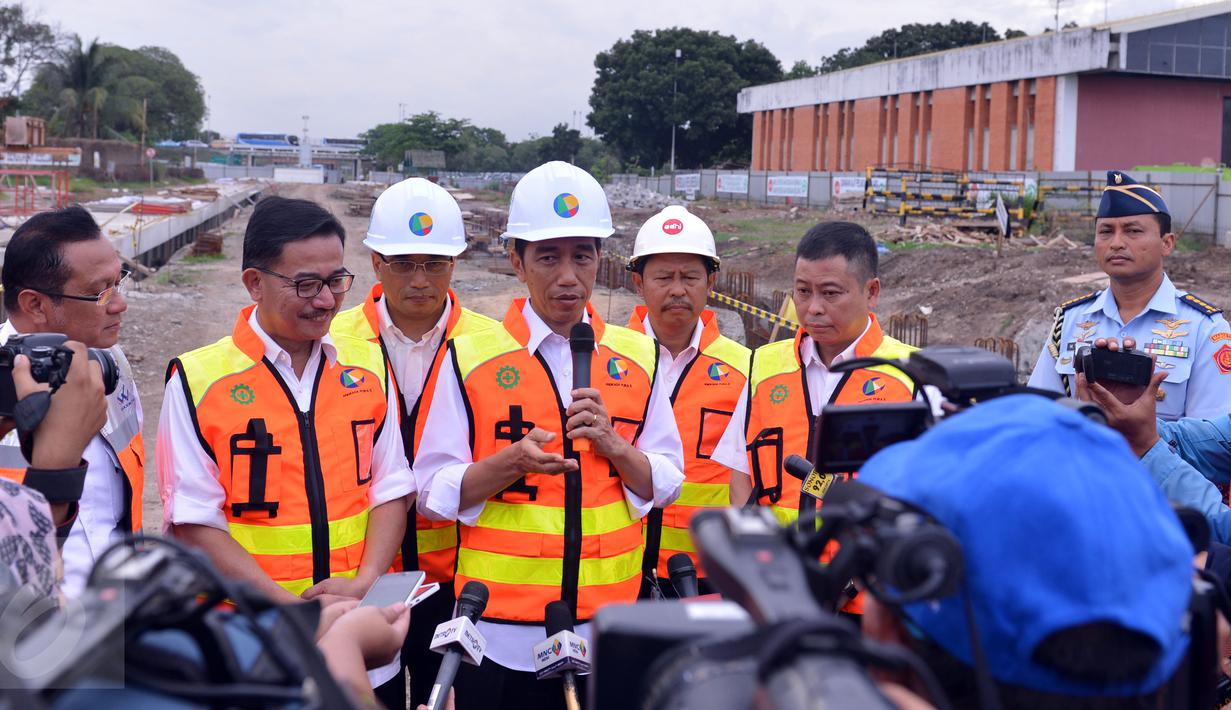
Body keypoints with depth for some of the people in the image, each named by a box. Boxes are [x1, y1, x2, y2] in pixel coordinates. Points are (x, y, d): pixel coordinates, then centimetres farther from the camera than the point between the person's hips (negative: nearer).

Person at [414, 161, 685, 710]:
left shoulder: (638, 358, 6)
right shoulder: (470, 357, -3)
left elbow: (665, 484, 5)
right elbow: (434, 493, -5)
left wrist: (613, 445, -14)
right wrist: (510, 462, -22)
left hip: (609, 624, 2)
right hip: (501, 632, -2)